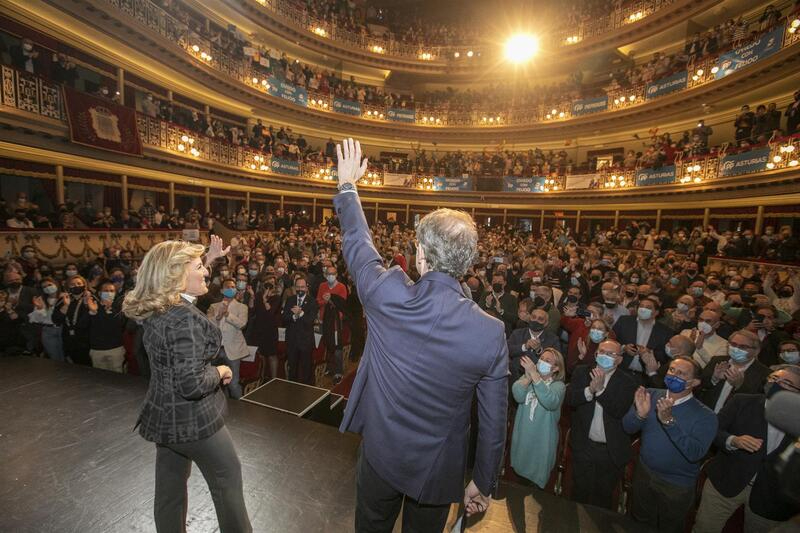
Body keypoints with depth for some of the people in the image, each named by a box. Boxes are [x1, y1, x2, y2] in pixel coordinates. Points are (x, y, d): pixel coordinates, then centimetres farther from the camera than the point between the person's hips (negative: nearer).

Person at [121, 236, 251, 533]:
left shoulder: (154, 307, -3)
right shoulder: (184, 319, -30)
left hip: (164, 416, 8)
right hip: (192, 420, -8)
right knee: (228, 480, 14)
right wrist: (219, 372, -15)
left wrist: (209, 258, 15)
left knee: (170, 487, 24)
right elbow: (192, 384, -33)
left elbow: (185, 285, 19)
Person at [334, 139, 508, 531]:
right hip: (438, 472, 0)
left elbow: (356, 242, -8)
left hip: (379, 457, 1)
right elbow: (493, 421, -13)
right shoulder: (492, 332, -24)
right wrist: (484, 483, 6)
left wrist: (348, 185, 9)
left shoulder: (387, 296, -28)